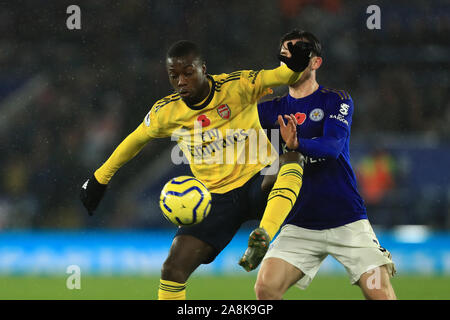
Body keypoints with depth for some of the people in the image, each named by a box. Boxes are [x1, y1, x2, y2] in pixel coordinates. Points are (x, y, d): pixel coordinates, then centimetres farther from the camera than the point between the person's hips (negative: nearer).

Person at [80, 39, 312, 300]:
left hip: (257, 183, -3)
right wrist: (100, 178, 25)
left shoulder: (237, 87, -10)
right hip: (215, 198, 3)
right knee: (173, 270, -12)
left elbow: (278, 78, -18)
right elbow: (136, 140, 17)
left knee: (293, 158, -36)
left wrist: (294, 67, -43)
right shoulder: (166, 113, 0)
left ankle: (263, 237, -48)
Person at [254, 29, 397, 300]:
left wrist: (296, 144, -36)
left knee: (380, 292, -13)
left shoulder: (337, 100, 0)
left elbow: (333, 146, -17)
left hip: (346, 219, -3)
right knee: (265, 287, -16)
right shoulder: (276, 109, 11)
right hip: (300, 224, 3)